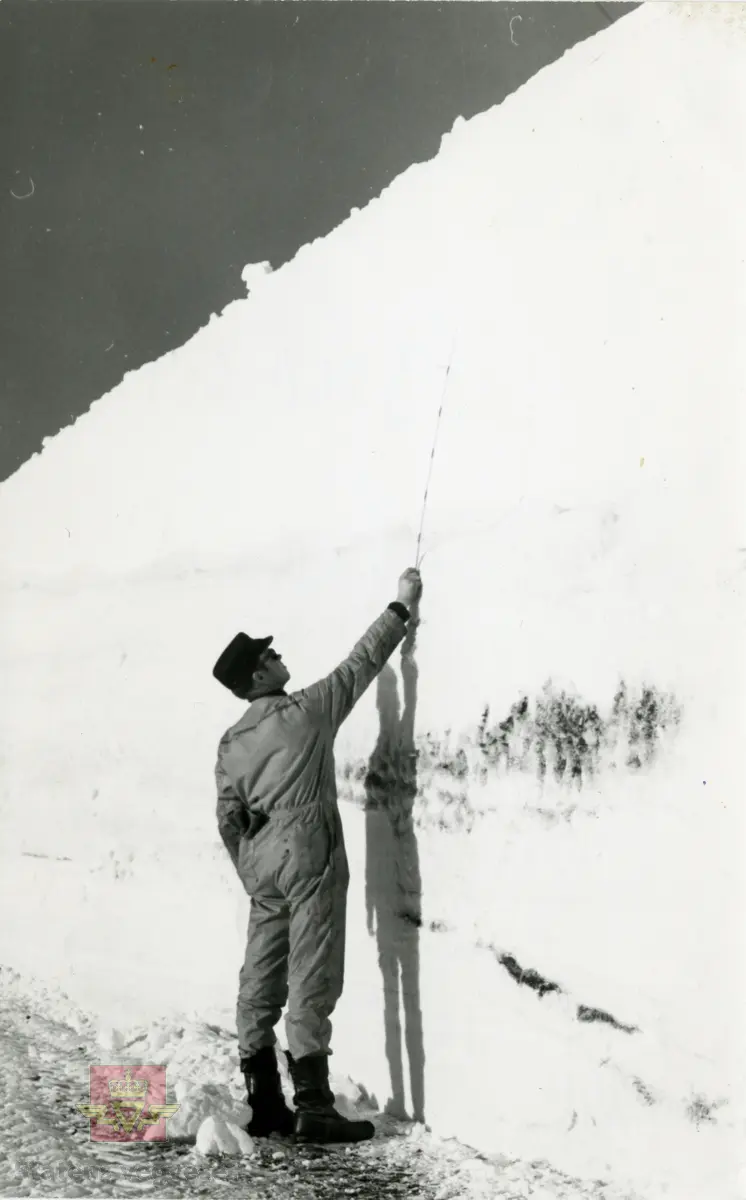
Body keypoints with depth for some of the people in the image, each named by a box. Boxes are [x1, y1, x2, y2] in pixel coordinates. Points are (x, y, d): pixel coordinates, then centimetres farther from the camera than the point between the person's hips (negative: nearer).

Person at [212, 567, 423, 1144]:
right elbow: (360, 664, 0)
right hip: (307, 854, -7)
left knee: (262, 980, 8)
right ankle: (313, 1107, -7)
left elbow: (229, 820, 11)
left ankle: (264, 1104, 15)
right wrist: (402, 605, 9)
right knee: (311, 980, -7)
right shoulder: (305, 711, -6)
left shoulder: (232, 743, 11)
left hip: (261, 859, 7)